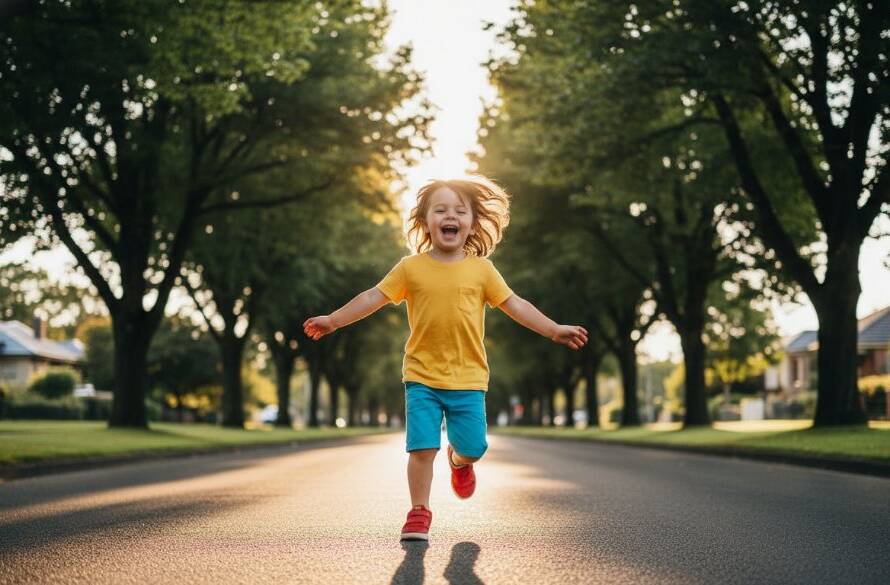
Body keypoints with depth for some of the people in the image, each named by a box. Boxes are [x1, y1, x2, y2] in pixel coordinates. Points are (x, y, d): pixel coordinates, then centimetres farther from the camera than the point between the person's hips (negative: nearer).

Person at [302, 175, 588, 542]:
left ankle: (459, 460, 39)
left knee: (473, 447, 3)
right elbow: (373, 298, 4)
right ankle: (419, 512, 8)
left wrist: (554, 330, -1)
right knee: (422, 446, -7)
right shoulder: (411, 268, 1)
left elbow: (514, 305, 5)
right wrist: (333, 320, 0)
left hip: (468, 378, 1)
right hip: (422, 377, -1)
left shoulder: (481, 269, 3)